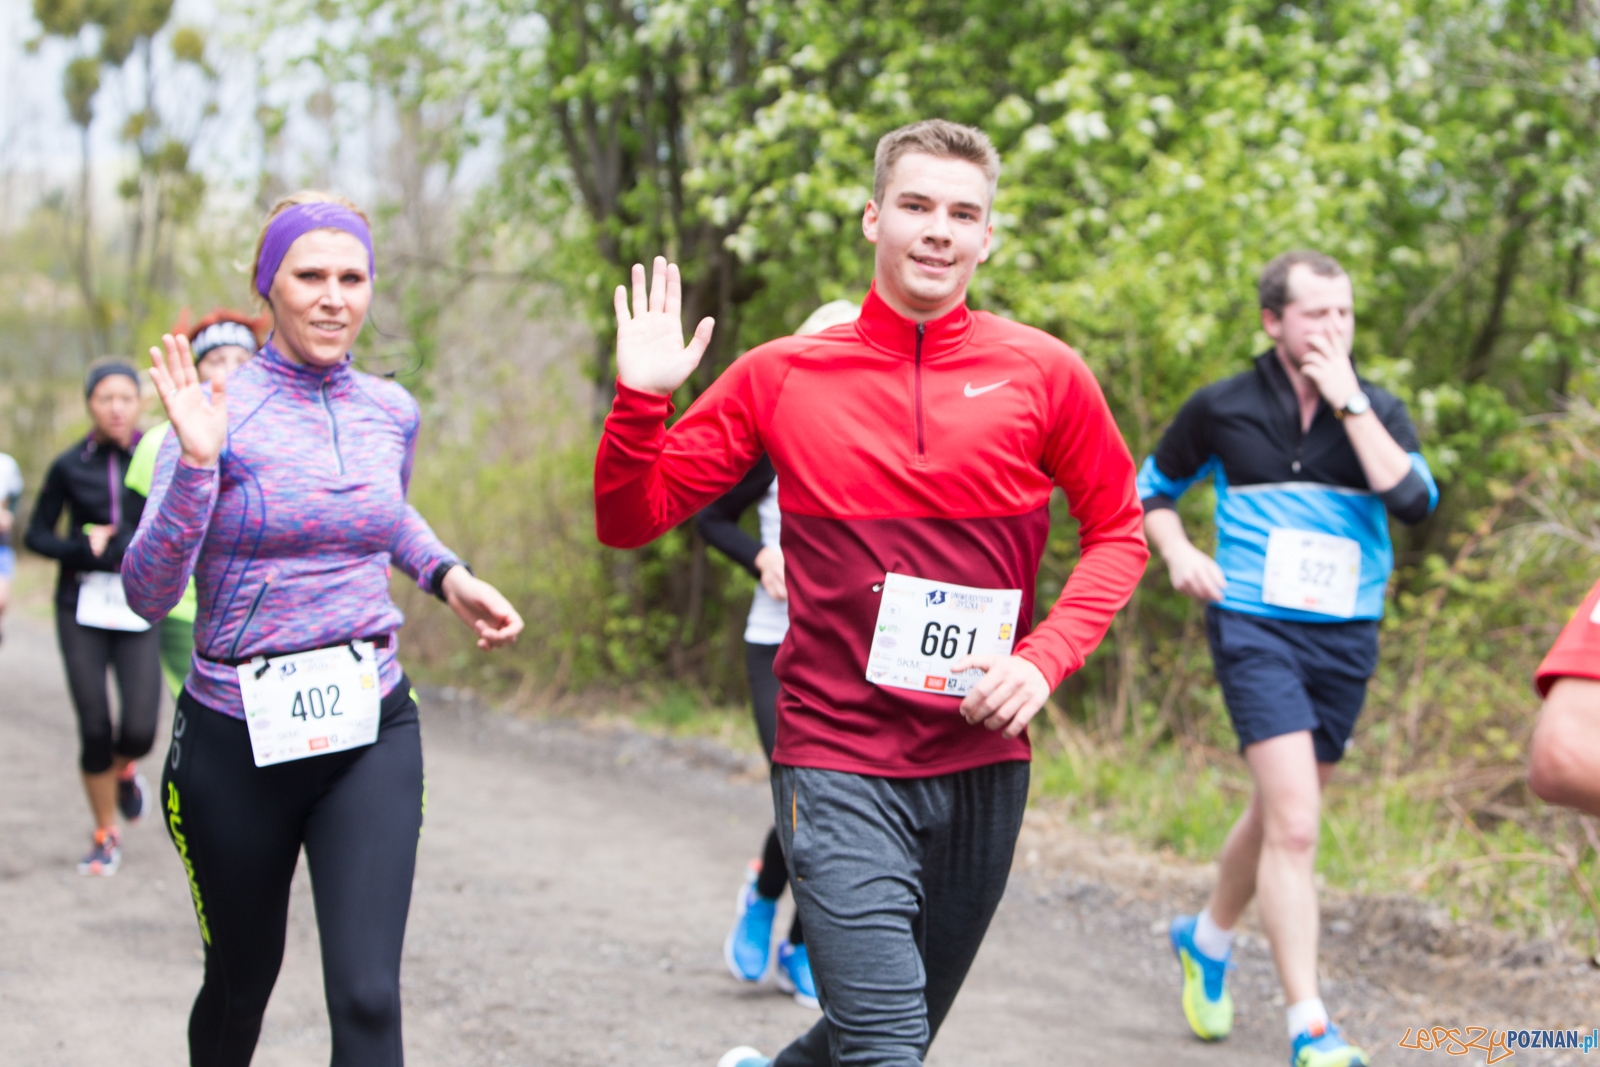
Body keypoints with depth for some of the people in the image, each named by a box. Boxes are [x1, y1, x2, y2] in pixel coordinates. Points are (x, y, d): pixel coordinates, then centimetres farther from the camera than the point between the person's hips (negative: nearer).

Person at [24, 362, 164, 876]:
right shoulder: (69, 467, 1)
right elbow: (37, 534, 8)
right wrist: (82, 549, -9)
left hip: (140, 606, 0)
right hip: (83, 606, 0)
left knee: (139, 729, -11)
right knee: (94, 729, -2)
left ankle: (125, 770, 27)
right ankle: (105, 837, 17)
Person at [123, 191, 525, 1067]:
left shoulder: (391, 412, 4)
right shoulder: (218, 411, -10)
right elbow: (147, 593, -17)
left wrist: (449, 578, 9)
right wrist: (197, 463, -29)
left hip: (371, 732, 2)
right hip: (236, 737, -2)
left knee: (367, 995, -13)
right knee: (241, 983, 16)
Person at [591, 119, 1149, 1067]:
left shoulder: (1044, 375, 0)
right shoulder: (781, 376, 0)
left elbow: (1117, 531, 8)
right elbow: (633, 519, 5)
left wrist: (1045, 657, -7)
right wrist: (642, 402, -12)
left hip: (983, 763, 3)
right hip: (837, 765, -3)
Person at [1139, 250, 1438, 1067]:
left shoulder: (1377, 411, 3)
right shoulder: (1221, 408, -1)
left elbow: (1416, 501, -16)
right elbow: (1153, 487, 15)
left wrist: (1349, 403, -16)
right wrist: (1176, 553, -4)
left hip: (1346, 638, 4)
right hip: (1255, 628, -4)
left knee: (1280, 814, 17)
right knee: (1294, 824, -16)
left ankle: (1207, 939, 44)